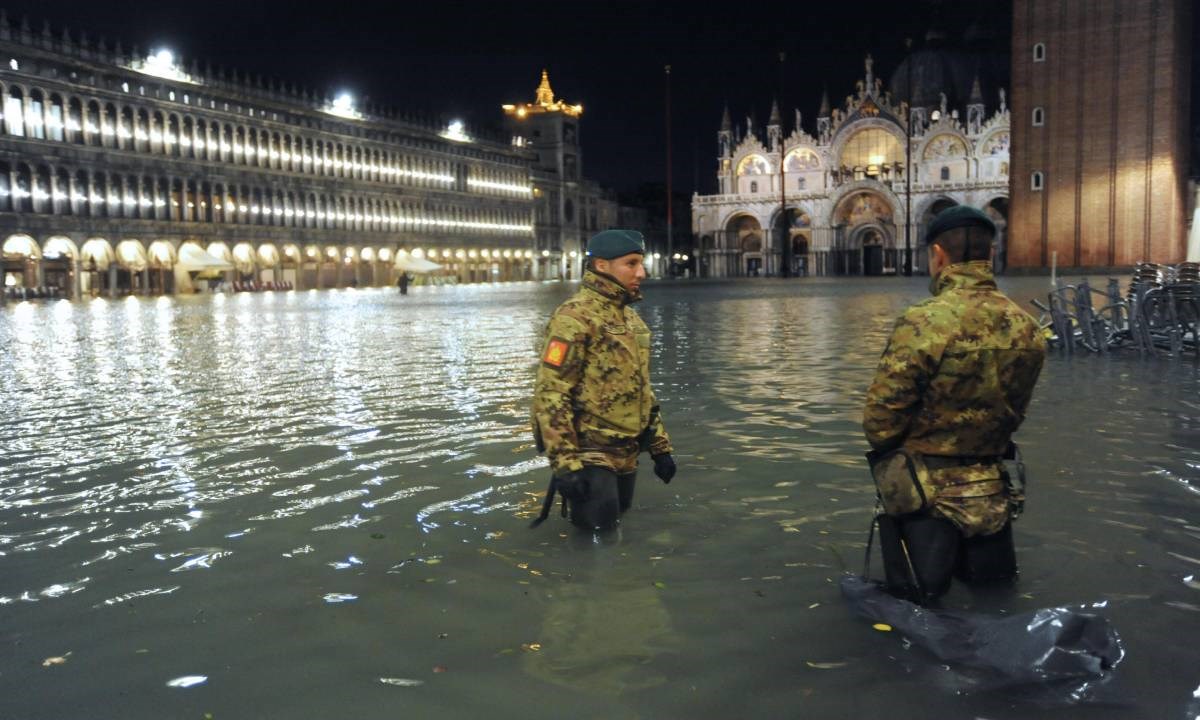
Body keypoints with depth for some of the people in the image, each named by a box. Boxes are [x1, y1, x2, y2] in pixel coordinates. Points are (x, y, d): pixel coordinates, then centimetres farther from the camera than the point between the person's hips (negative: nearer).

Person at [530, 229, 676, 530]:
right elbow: (550, 394, -21)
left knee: (617, 524, 17)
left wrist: (660, 446, 17)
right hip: (589, 453, -8)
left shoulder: (631, 318, 13)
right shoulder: (575, 317, -15)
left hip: (626, 453, 8)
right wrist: (565, 463, -24)